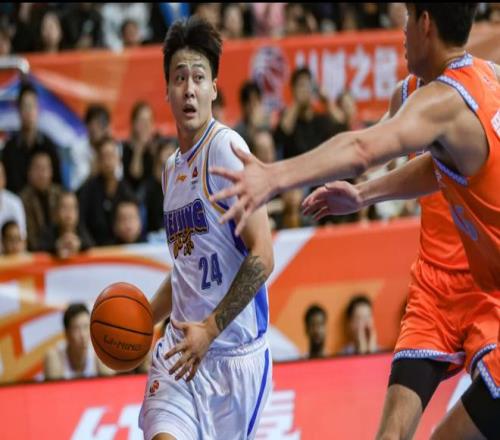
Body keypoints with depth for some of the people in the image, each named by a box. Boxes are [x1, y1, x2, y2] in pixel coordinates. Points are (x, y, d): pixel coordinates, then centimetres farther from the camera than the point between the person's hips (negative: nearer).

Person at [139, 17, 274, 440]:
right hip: (183, 348, 6)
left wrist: (210, 330, -17)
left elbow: (261, 257, -17)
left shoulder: (225, 148, -11)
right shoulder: (173, 168, 14)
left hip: (234, 353, -6)